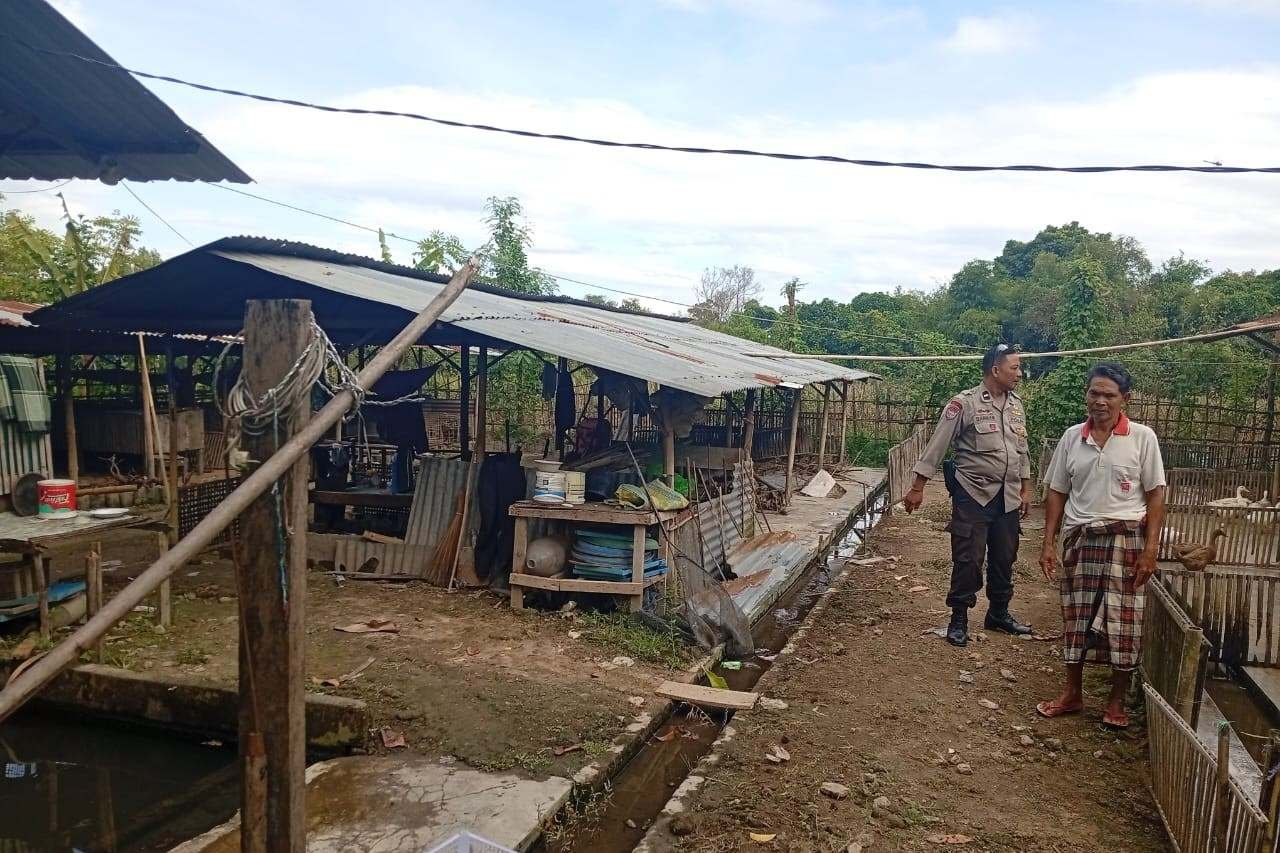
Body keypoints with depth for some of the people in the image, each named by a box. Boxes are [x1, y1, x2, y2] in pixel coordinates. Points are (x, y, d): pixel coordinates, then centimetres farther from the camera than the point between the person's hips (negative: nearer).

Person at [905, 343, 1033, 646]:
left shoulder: (1016, 404, 9)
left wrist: (1025, 489, 16)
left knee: (1004, 559, 14)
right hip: (973, 495, -6)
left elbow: (1022, 449, 18)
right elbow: (937, 445, -11)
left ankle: (999, 614, 31)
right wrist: (918, 487, -12)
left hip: (1008, 497, 6)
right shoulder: (965, 403, -11)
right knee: (968, 560, -2)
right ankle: (959, 619, 11)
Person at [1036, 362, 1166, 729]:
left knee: (1122, 621, 2)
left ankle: (1117, 701, 18)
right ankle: (1072, 693, 24)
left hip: (1125, 538, -3)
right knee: (1075, 616, 9)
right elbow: (1057, 492, 7)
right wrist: (1049, 543, 2)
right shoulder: (1072, 437, 4)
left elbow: (1155, 495, -4)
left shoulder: (1142, 438, -4)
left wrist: (1151, 548, -11)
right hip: (1079, 538, 3)